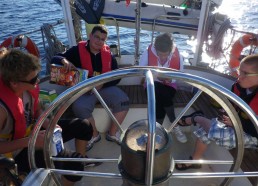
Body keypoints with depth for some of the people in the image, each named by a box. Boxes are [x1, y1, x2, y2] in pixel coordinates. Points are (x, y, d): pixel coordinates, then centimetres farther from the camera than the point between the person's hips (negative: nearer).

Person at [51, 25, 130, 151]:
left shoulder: (108, 54, 5)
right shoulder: (77, 50, -3)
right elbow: (54, 59, -2)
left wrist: (102, 84, -14)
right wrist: (64, 60, -27)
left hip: (105, 87, 3)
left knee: (123, 101, -20)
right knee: (80, 107, -32)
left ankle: (112, 133, 2)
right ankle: (94, 134, -2)